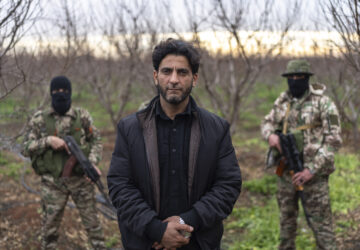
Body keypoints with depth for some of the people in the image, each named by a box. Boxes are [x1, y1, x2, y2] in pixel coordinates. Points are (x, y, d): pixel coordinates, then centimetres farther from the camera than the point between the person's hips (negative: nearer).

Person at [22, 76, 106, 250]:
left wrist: (93, 162, -9)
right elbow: (27, 148, 1)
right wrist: (48, 141, -16)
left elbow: (96, 140, 7)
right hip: (53, 182, 0)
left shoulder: (82, 116, 2)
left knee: (92, 222, 8)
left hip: (81, 179, 0)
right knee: (49, 227, 8)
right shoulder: (39, 120, 1)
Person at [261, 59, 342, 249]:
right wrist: (270, 134, -8)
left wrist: (312, 170, -19)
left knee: (320, 222, -3)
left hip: (313, 173, -5)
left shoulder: (323, 103, -9)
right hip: (286, 172, 6)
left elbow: (333, 140, -13)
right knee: (286, 219, 18)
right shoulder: (283, 101, 8)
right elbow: (267, 122, 19)